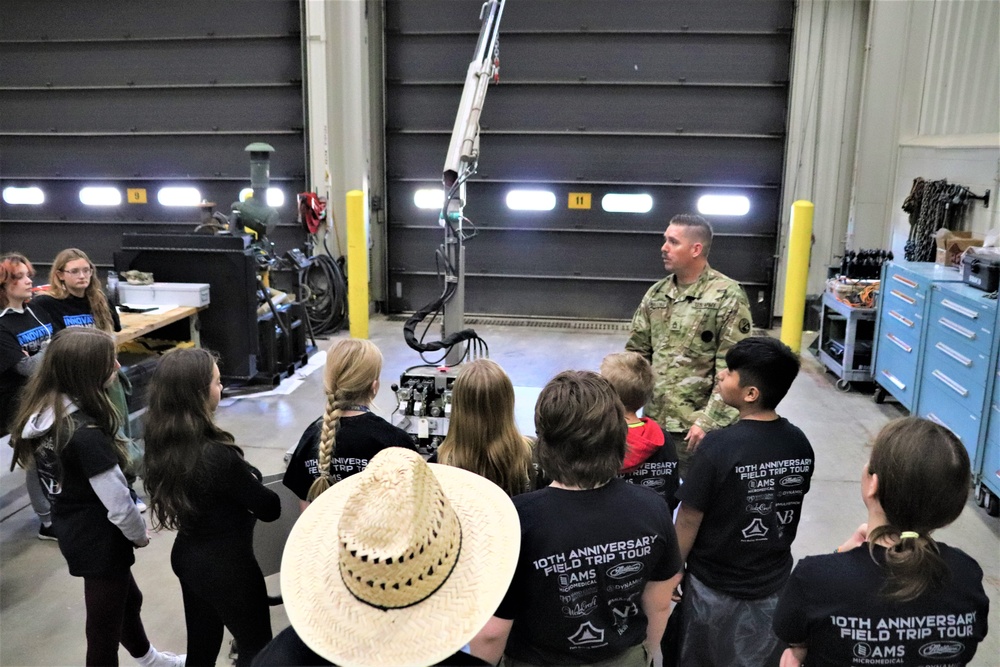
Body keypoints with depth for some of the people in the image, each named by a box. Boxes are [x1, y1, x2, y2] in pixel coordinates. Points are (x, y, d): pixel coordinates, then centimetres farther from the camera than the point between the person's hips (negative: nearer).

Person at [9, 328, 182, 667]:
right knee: (104, 622, 10)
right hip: (98, 537, -9)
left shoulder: (42, 413, -5)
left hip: (72, 528, 9)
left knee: (127, 597, 28)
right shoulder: (85, 434, -31)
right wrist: (139, 534, -5)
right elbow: (117, 501, -25)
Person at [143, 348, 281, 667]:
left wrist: (245, 476, -3)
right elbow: (269, 509, -18)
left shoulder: (161, 441, -8)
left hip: (187, 556, 8)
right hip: (226, 566, -8)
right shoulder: (216, 455, -31)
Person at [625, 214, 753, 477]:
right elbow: (636, 351, 13)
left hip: (696, 425, -5)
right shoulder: (656, 293, 7)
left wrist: (708, 422, -18)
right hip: (653, 420, 6)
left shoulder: (727, 296, -11)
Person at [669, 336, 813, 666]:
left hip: (715, 586, -4)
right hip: (774, 582, 5)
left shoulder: (719, 446, -26)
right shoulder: (799, 443, -9)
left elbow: (689, 520, -18)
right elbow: (789, 508, 4)